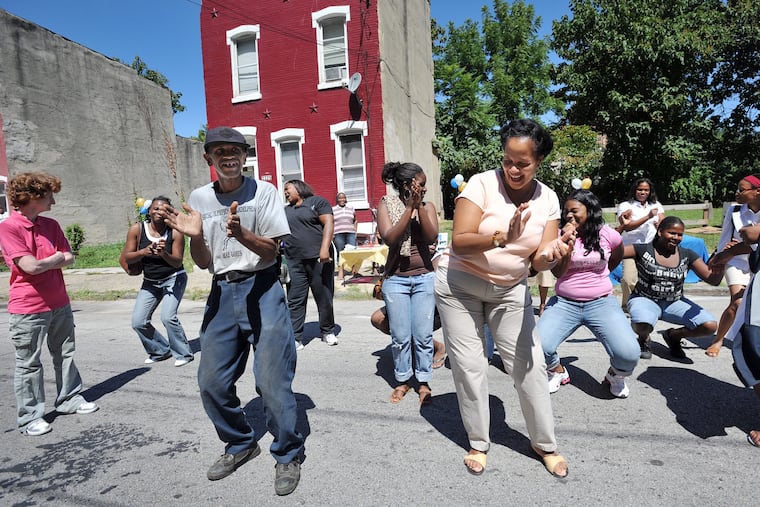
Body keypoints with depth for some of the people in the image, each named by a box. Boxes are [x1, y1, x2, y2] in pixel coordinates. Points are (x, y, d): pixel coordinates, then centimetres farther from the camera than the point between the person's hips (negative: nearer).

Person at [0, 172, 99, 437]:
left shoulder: (51, 225, 6)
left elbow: (69, 258, 5)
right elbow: (31, 266, -21)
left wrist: (43, 262, -10)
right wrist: (56, 258, -4)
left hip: (59, 303, 6)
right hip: (28, 309, -6)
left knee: (65, 354, 15)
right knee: (28, 363, 5)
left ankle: (69, 399, 30)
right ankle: (29, 417, 17)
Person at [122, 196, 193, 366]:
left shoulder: (175, 232, -15)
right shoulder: (137, 229, -8)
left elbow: (178, 262, -16)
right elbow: (127, 258, -7)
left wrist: (164, 254, -36)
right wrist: (143, 252, -25)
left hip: (174, 279, -4)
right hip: (150, 282, 4)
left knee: (168, 317, -20)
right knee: (138, 322, 1)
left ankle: (184, 354, -1)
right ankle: (161, 351, 22)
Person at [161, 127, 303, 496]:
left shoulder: (263, 191, -4)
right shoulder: (199, 198, 6)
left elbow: (272, 250, -7)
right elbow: (203, 263, 6)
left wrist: (241, 233, -25)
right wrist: (195, 236, -15)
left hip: (262, 289, -4)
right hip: (221, 293, 5)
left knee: (272, 382, -3)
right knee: (211, 382, 11)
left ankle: (288, 455, 21)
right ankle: (240, 444, 35)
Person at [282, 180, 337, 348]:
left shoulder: (317, 202, 4)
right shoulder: (285, 211, 22)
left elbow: (328, 224, -7)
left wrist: (324, 248, -19)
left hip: (318, 258, -4)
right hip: (294, 262, 5)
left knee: (324, 297, 4)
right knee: (295, 301, 1)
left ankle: (328, 331, 21)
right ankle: (295, 338, 5)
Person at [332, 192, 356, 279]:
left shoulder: (351, 208, 16)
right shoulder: (333, 209, 9)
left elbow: (355, 221, 20)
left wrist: (355, 231, 10)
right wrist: (331, 234, -3)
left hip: (350, 233, 2)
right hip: (338, 234, -2)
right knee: (340, 253, -2)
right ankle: (340, 272, 1)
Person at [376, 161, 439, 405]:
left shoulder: (428, 206, 2)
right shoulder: (386, 205, -1)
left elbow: (432, 237, -12)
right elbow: (389, 238, -16)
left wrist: (419, 206, -15)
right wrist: (409, 207, -17)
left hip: (425, 278, 1)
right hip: (396, 279, -1)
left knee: (423, 335, 3)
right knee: (400, 336, 5)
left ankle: (424, 382, 20)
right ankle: (403, 380, 24)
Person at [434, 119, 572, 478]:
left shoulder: (548, 199, -5)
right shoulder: (482, 183, -17)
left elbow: (538, 261, -10)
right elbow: (459, 242, -26)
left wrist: (551, 254, -33)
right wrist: (503, 238, -41)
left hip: (510, 290, 3)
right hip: (460, 286, -3)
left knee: (530, 365, 2)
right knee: (469, 367, 3)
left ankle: (545, 444, 25)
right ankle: (478, 443, 25)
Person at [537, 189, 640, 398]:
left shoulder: (607, 234, 1)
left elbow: (617, 257, 23)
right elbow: (558, 272, -6)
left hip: (601, 302, 0)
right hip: (564, 302, 0)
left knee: (629, 354, -22)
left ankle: (615, 376, 17)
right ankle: (556, 372, 14)